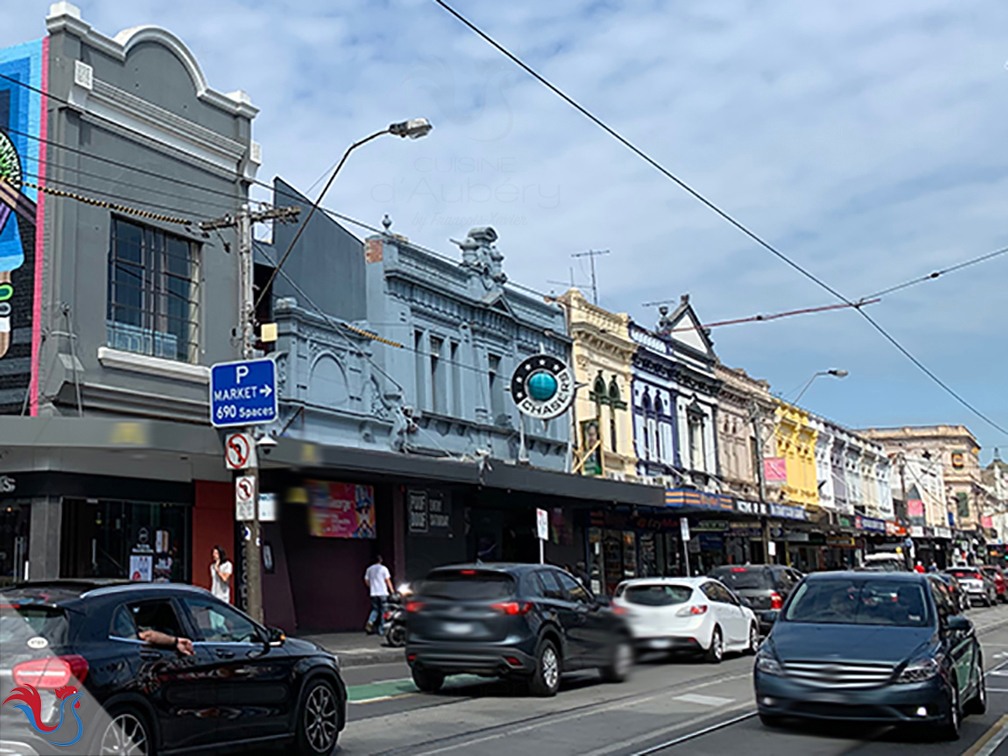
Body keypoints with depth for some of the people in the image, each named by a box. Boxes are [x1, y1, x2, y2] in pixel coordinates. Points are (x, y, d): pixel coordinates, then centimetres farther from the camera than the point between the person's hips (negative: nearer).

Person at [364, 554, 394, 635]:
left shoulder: (369, 569, 10)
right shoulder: (383, 568, -2)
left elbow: (366, 581, 12)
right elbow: (387, 580, -6)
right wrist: (392, 590, -1)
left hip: (373, 593, 4)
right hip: (383, 592, -4)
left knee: (375, 610, 9)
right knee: (383, 611, 4)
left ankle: (370, 622, -18)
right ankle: (381, 629, 3)